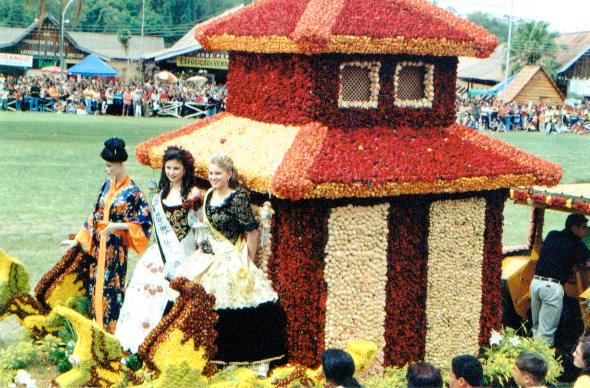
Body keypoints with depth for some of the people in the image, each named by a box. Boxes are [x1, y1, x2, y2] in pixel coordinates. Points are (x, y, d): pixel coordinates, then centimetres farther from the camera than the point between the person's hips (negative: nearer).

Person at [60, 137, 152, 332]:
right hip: (99, 245, 7)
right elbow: (96, 215, 14)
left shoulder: (132, 192, -12)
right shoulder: (107, 185, 8)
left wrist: (117, 226, -20)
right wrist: (78, 240, 12)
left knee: (111, 288, -3)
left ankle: (112, 329, 7)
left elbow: (144, 223, -12)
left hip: (116, 247, -7)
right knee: (97, 285, 10)